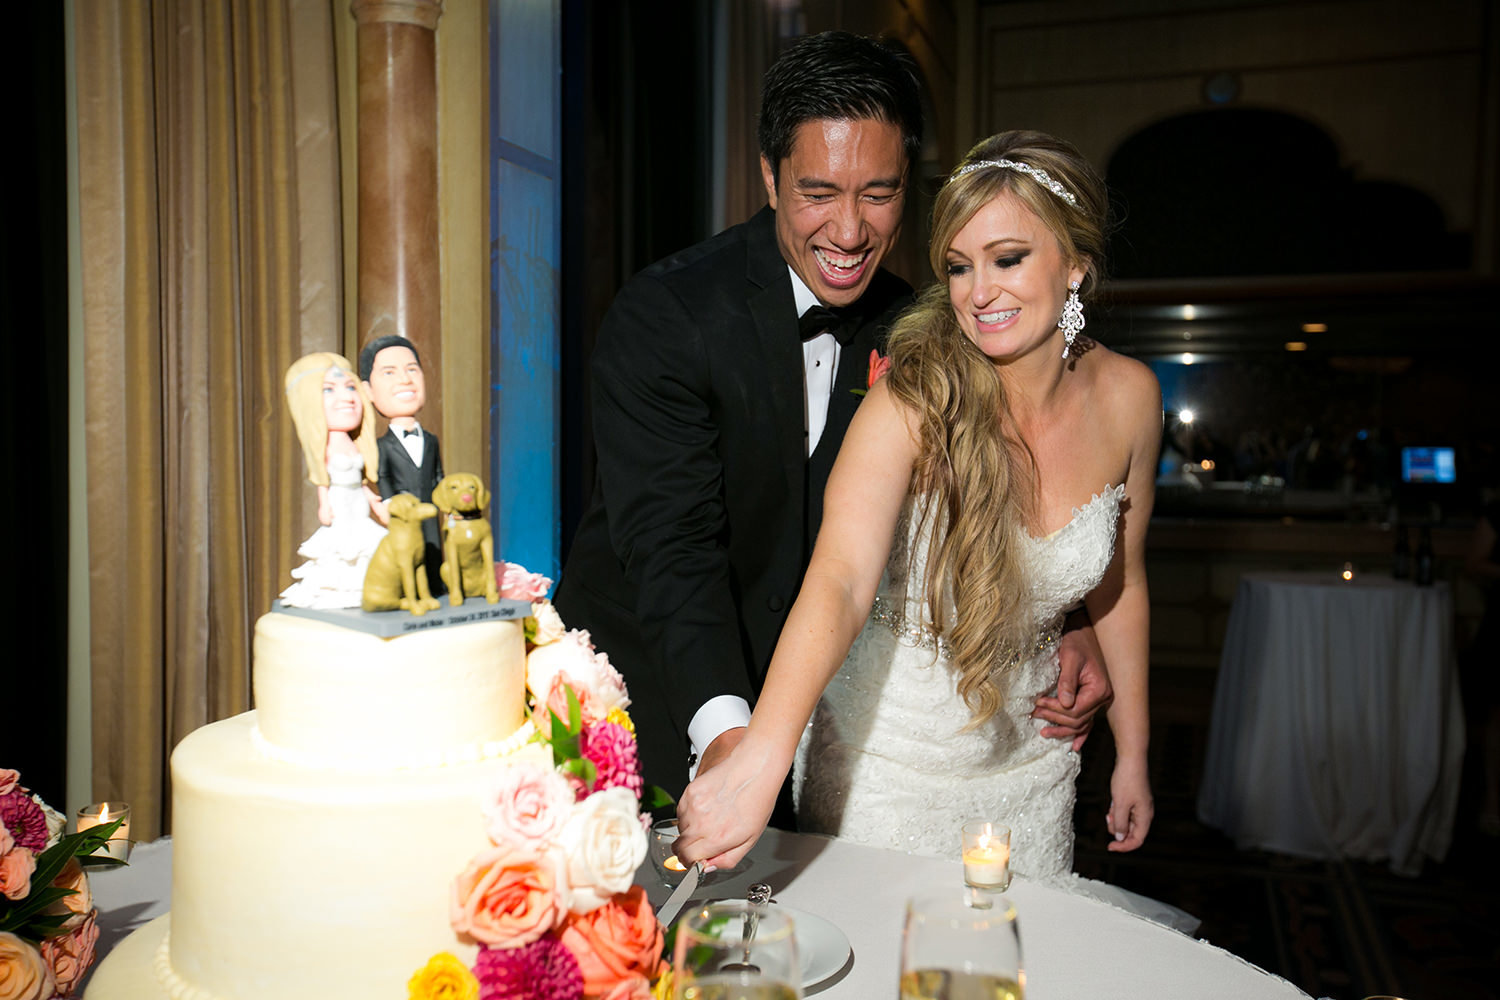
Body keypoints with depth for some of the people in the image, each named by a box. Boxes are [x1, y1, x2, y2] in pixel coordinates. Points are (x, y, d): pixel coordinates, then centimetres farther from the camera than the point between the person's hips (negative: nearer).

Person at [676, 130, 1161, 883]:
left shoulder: (1126, 397, -9)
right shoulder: (914, 403, -24)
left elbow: (1118, 582, 4)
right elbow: (838, 579, -39)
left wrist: (1132, 753, 10)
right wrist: (760, 759, -53)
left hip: (1027, 759, 4)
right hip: (887, 756, -3)